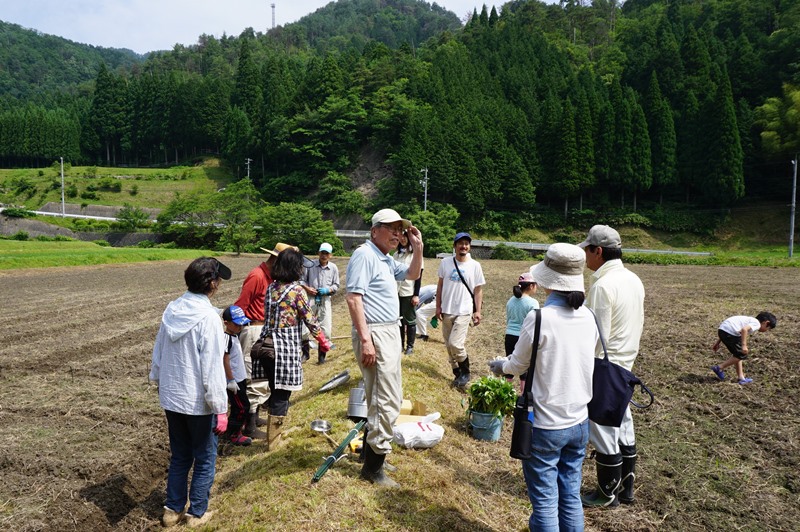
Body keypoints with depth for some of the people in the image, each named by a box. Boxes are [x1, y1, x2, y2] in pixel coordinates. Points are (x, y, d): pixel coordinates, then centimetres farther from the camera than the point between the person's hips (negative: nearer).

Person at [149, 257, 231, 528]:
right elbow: (213, 369, -21)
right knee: (205, 459, 12)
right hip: (198, 403, -7)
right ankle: (197, 513, 24)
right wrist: (220, 409, -15)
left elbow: (158, 353, 10)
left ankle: (173, 509, 32)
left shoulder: (172, 310, -1)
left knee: (179, 457, 21)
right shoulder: (208, 317, -22)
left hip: (171, 398, 7)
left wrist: (158, 381, 24)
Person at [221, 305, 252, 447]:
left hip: (240, 378, 10)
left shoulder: (235, 335, 11)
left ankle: (234, 430, 27)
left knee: (238, 407, 16)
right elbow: (225, 361, -20)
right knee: (242, 407, -4)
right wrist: (231, 380, -19)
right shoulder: (226, 338, -19)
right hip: (234, 381, -9)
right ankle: (233, 434, 8)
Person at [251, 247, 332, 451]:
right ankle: (273, 442, 13)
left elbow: (268, 316, 13)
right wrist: (323, 341, 7)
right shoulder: (297, 290, -12)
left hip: (267, 344, 7)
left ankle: (273, 433, 34)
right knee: (281, 395, 4)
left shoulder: (271, 287, 7)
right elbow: (310, 320, -7)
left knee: (275, 391, 20)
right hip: (287, 348, -6)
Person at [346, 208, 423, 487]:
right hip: (375, 334, -11)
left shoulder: (386, 260, 16)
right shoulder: (364, 254, -13)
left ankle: (371, 452, 31)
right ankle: (373, 467, 3)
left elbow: (413, 274, 28)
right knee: (387, 402, -8)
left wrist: (418, 247, 11)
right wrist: (365, 339, -25)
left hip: (391, 332, 11)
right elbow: (353, 297, -20)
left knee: (387, 398, 17)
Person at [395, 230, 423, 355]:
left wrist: (416, 295, -13)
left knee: (410, 320, 4)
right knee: (399, 319, 10)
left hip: (409, 293, -5)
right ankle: (400, 345, 20)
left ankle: (410, 346, 14)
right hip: (397, 292, 5)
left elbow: (418, 276, -8)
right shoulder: (397, 254, 10)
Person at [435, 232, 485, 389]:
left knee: (455, 344, -15)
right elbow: (440, 285, 9)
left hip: (464, 311, -4)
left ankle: (465, 372, 8)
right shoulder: (445, 262, 2)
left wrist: (478, 311, -5)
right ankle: (458, 374, 26)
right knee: (449, 345, 10)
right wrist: (438, 306, 5)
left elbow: (478, 290, 1)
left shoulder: (475, 265, -3)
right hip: (447, 311, 4)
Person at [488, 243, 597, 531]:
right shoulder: (589, 317, -3)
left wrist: (500, 366, 15)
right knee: (571, 496, 18)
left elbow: (518, 364, -7)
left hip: (544, 425, -5)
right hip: (579, 422, 5)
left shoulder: (538, 319, -20)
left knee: (545, 500, 9)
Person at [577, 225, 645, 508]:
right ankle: (626, 487, 32)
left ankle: (608, 493, 20)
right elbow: (638, 325, 14)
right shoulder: (634, 280, 5)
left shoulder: (602, 286, -23)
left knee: (603, 432, 5)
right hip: (626, 365, 9)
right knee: (623, 425, 18)